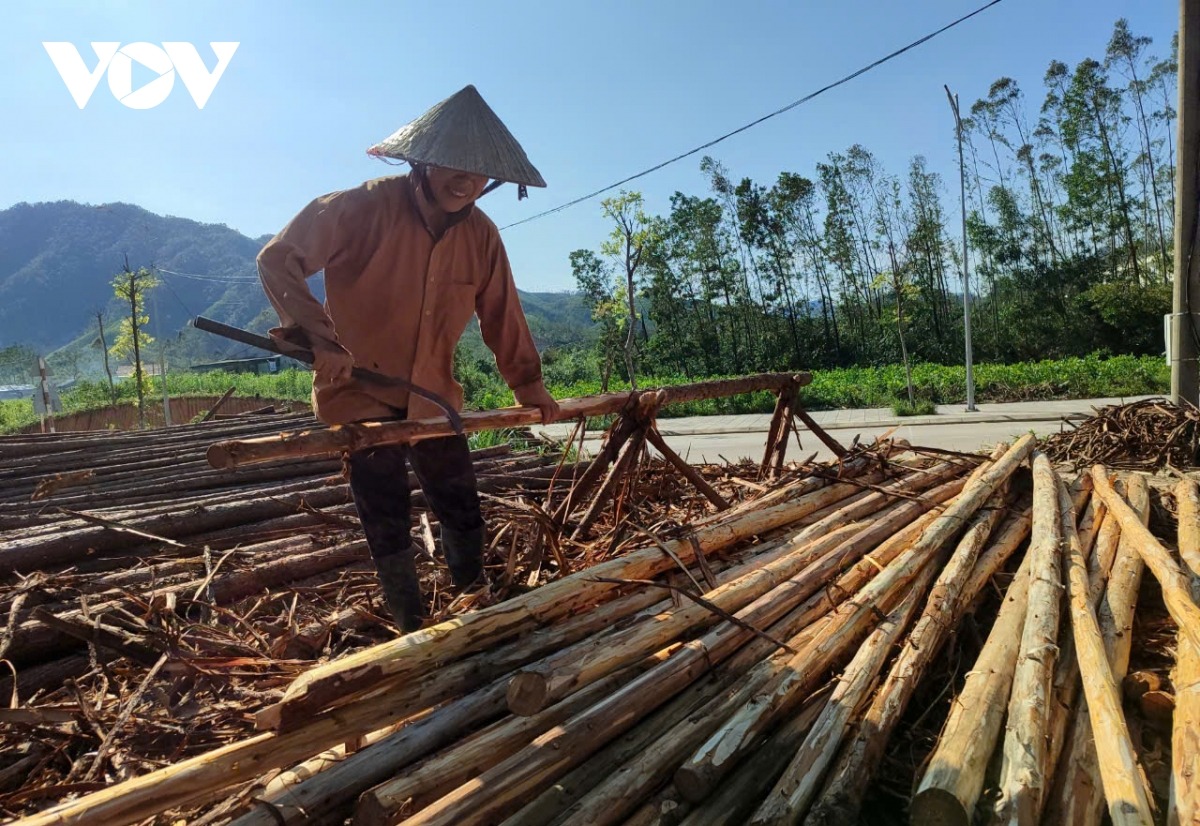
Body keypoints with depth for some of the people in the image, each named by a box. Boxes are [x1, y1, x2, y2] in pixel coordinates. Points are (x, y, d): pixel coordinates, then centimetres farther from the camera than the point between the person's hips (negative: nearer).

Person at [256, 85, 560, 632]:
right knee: (387, 526, 1)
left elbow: (502, 315, 4)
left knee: (463, 511, 11)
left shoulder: (481, 236, -4)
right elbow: (277, 260, -16)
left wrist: (528, 383, 7)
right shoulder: (366, 208, -18)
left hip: (433, 397, 4)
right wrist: (320, 338, -28)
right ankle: (414, 631, 21)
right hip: (360, 393, -4)